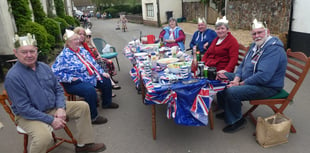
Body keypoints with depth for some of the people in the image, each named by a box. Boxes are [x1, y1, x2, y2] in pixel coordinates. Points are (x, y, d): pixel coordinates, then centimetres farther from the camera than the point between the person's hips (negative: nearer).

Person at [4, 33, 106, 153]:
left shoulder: (44, 67, 1)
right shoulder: (13, 77, -19)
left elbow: (58, 89, 8)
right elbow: (24, 108, -22)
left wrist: (61, 108, -10)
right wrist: (51, 120, -23)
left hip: (53, 107, 7)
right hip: (29, 116, -7)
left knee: (83, 106, 1)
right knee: (44, 136, -37)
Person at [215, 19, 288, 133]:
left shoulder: (274, 49, -24)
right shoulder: (256, 45, 9)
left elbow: (263, 77, -32)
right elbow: (243, 64, 12)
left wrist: (241, 84, -22)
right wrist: (236, 79, -6)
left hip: (267, 86, -10)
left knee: (232, 92, -31)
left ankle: (236, 121, -5)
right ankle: (227, 111, 19)